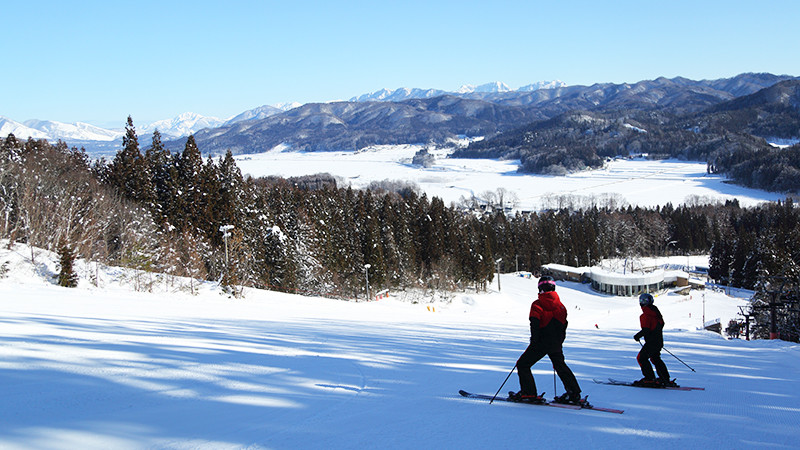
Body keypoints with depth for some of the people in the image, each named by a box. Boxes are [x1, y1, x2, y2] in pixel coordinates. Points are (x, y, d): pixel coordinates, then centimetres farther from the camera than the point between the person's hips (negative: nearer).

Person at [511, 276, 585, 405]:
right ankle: (574, 394, 17)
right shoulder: (560, 305, 8)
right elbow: (564, 324, 12)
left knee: (523, 365, 5)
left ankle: (529, 393, -1)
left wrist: (534, 341, -9)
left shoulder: (537, 304, -9)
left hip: (541, 342, -5)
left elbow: (535, 324, -15)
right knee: (561, 366, 21)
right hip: (556, 344, 6)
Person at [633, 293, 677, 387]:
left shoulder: (645, 316, -18)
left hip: (651, 342, -9)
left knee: (641, 357, -2)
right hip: (659, 340, 9)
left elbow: (646, 330, -23)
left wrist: (638, 336, -7)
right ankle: (665, 379, 21)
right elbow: (661, 324, 22)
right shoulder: (656, 312, 11)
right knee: (655, 359, 20)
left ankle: (650, 379, -7)